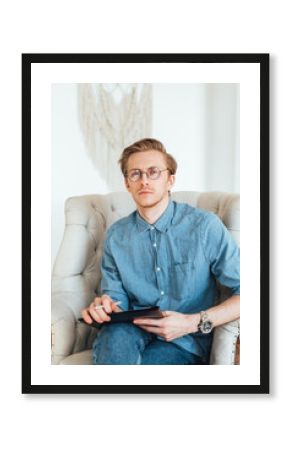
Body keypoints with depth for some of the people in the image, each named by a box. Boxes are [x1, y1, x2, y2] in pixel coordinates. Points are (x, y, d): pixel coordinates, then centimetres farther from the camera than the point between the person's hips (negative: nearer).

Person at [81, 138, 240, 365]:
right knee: (116, 333, -33)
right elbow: (116, 295, 9)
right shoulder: (116, 235, 5)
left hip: (186, 341, -3)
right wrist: (104, 306, -16)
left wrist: (193, 323, -21)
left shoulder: (205, 226, -9)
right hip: (134, 332, 3)